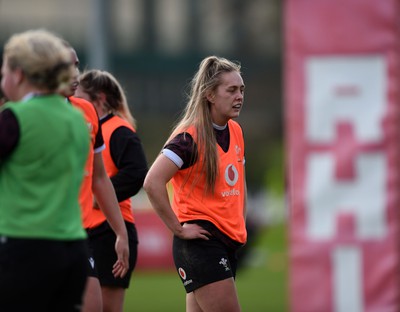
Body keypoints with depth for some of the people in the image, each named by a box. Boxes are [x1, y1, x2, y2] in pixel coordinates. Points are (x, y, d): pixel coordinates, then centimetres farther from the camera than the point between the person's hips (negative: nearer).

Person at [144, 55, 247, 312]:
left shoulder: (235, 132, 12)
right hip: (200, 241, -8)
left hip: (228, 242, 8)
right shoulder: (190, 137, -13)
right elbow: (153, 183, -23)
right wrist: (178, 229, -19)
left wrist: (240, 224, 16)